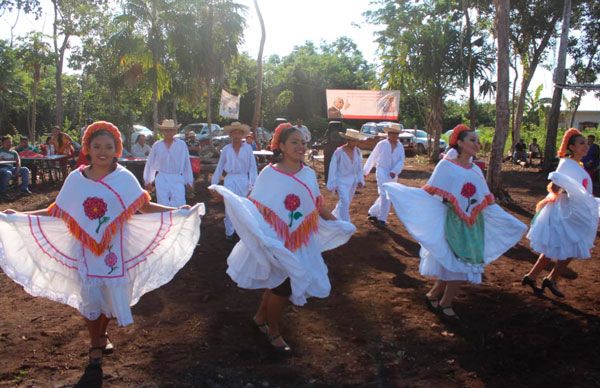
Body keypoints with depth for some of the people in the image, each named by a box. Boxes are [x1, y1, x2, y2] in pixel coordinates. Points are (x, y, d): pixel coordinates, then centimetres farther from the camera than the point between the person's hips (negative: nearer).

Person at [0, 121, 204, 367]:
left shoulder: (123, 178, -7)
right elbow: (58, 212, 1)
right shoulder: (75, 179, -4)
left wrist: (177, 211, -20)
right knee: (89, 297, 7)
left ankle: (102, 335, 42)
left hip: (114, 249, 0)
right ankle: (95, 344, 32)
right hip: (85, 250, 0)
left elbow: (145, 207, -8)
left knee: (112, 293, 12)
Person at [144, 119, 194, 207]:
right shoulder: (156, 145, 6)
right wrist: (148, 180, 15)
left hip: (177, 180, -2)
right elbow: (150, 163, 13)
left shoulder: (182, 145, 1)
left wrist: (189, 181, 6)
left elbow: (187, 163, 5)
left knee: (179, 206, -11)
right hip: (162, 179, 2)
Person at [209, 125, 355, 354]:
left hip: (302, 243, 5)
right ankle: (273, 332, 27)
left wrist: (338, 224, 14)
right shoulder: (269, 174, -13)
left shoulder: (309, 174, 1)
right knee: (283, 286, 3)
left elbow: (318, 205, 10)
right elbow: (253, 205, -16)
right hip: (277, 242, -5)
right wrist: (226, 195, -30)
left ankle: (260, 317, 42)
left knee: (279, 283, 17)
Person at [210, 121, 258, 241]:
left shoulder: (248, 148, -1)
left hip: (243, 180, -1)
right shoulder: (226, 149, 4)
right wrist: (214, 183, 8)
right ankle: (229, 232, 11)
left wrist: (252, 183, -8)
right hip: (230, 180, 1)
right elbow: (219, 167, 9)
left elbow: (252, 166, -1)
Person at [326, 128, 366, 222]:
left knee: (347, 202, 16)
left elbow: (359, 167, 9)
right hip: (342, 181, -6)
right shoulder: (339, 152, -15)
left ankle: (334, 216, 38)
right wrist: (333, 185, -10)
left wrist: (360, 180, 2)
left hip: (353, 181, 6)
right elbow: (333, 169, -10)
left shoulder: (357, 151, -1)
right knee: (345, 203, -14)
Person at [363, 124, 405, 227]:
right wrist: (365, 171, 9)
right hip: (382, 172, -5)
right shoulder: (381, 144, -4)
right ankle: (382, 219, -7)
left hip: (393, 174, 5)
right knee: (385, 195, -13)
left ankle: (372, 213, 30)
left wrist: (395, 171, -20)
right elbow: (372, 158, 4)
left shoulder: (400, 146, 5)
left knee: (384, 196, 13)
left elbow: (401, 161, -3)